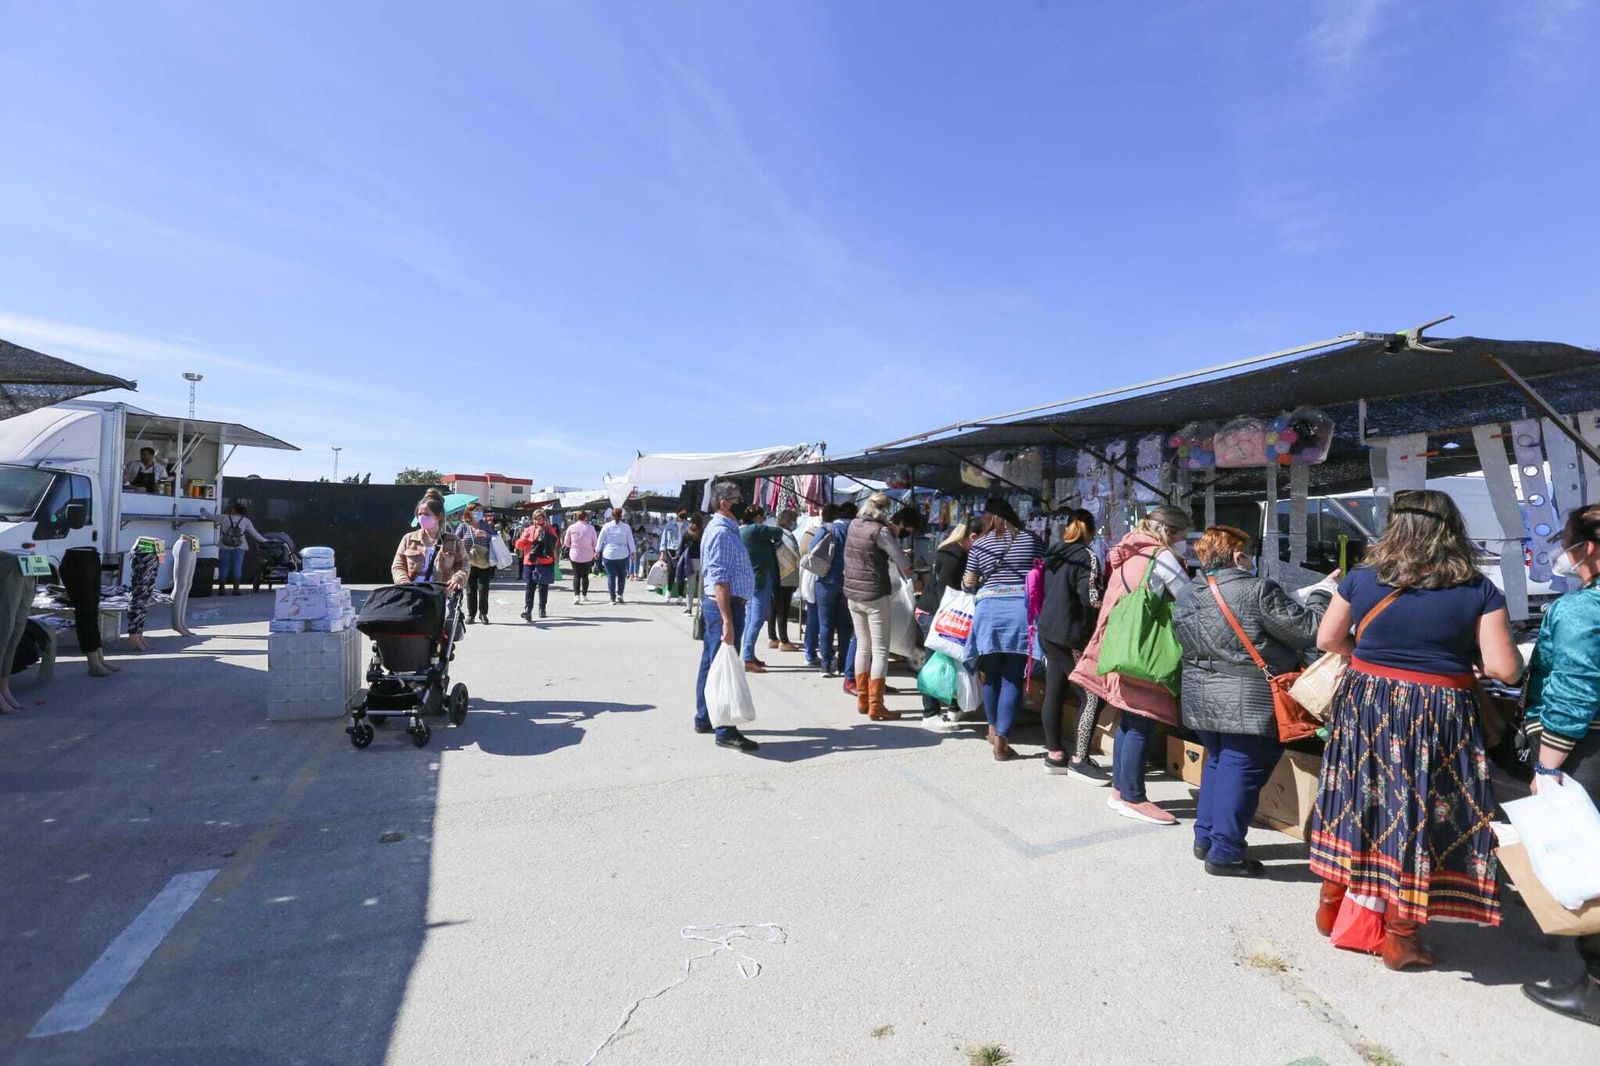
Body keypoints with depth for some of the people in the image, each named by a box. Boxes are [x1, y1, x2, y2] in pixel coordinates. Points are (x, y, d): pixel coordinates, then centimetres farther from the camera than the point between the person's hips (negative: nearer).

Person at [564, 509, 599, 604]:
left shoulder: (571, 528, -5)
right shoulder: (590, 528, -9)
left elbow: (566, 543, 3)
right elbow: (595, 543, -2)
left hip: (575, 555, 0)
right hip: (587, 556, 0)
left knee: (576, 575, 5)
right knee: (585, 575, 14)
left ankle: (576, 595, -10)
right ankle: (584, 596, 20)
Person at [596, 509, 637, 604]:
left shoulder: (606, 526, -1)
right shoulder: (626, 527, 0)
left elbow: (600, 540, 3)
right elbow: (631, 541, 3)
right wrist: (633, 552, 11)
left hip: (608, 554, 0)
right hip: (623, 555, 0)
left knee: (610, 576, 4)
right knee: (621, 576, 14)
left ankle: (612, 598, 3)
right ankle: (619, 594, 2)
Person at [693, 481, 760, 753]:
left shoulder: (726, 528, 16)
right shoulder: (721, 532, -17)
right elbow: (720, 580, -23)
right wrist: (728, 621, -27)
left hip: (715, 604, 11)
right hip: (725, 605, -11)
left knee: (711, 663, 17)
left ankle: (704, 719, 29)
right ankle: (725, 731, 0)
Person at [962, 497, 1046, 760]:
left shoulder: (980, 544, 6)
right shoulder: (1032, 539, 6)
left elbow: (969, 583, 9)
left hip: (989, 609, 1)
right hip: (1022, 610, -1)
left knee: (992, 674, 16)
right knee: (1012, 678, 1)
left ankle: (994, 729, 32)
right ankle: (1001, 740, -1)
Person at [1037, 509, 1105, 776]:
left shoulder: (1053, 553, 12)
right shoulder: (1086, 556, -10)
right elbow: (1089, 596, -18)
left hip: (1048, 631, 8)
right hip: (1071, 636, -8)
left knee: (1054, 692, 11)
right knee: (1092, 695, -2)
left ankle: (1054, 754, 18)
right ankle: (1079, 759, -1)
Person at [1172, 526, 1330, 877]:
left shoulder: (1186, 596, 7)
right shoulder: (1259, 590, -14)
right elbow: (1307, 631, -9)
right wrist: (1322, 594, 6)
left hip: (1200, 698, 7)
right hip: (1247, 703, -7)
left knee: (1217, 762, 21)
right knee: (1240, 770, 2)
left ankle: (1205, 838, 29)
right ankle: (1225, 854, 9)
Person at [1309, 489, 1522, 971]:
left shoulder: (1362, 578, -4)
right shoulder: (1479, 591, -8)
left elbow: (1327, 639, 5)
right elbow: (1505, 668, -9)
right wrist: (1460, 653, 11)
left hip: (1365, 708, 2)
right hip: (1440, 718, -2)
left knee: (1353, 803, 17)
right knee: (1418, 815, 9)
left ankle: (1331, 905, 31)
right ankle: (1399, 934, 21)